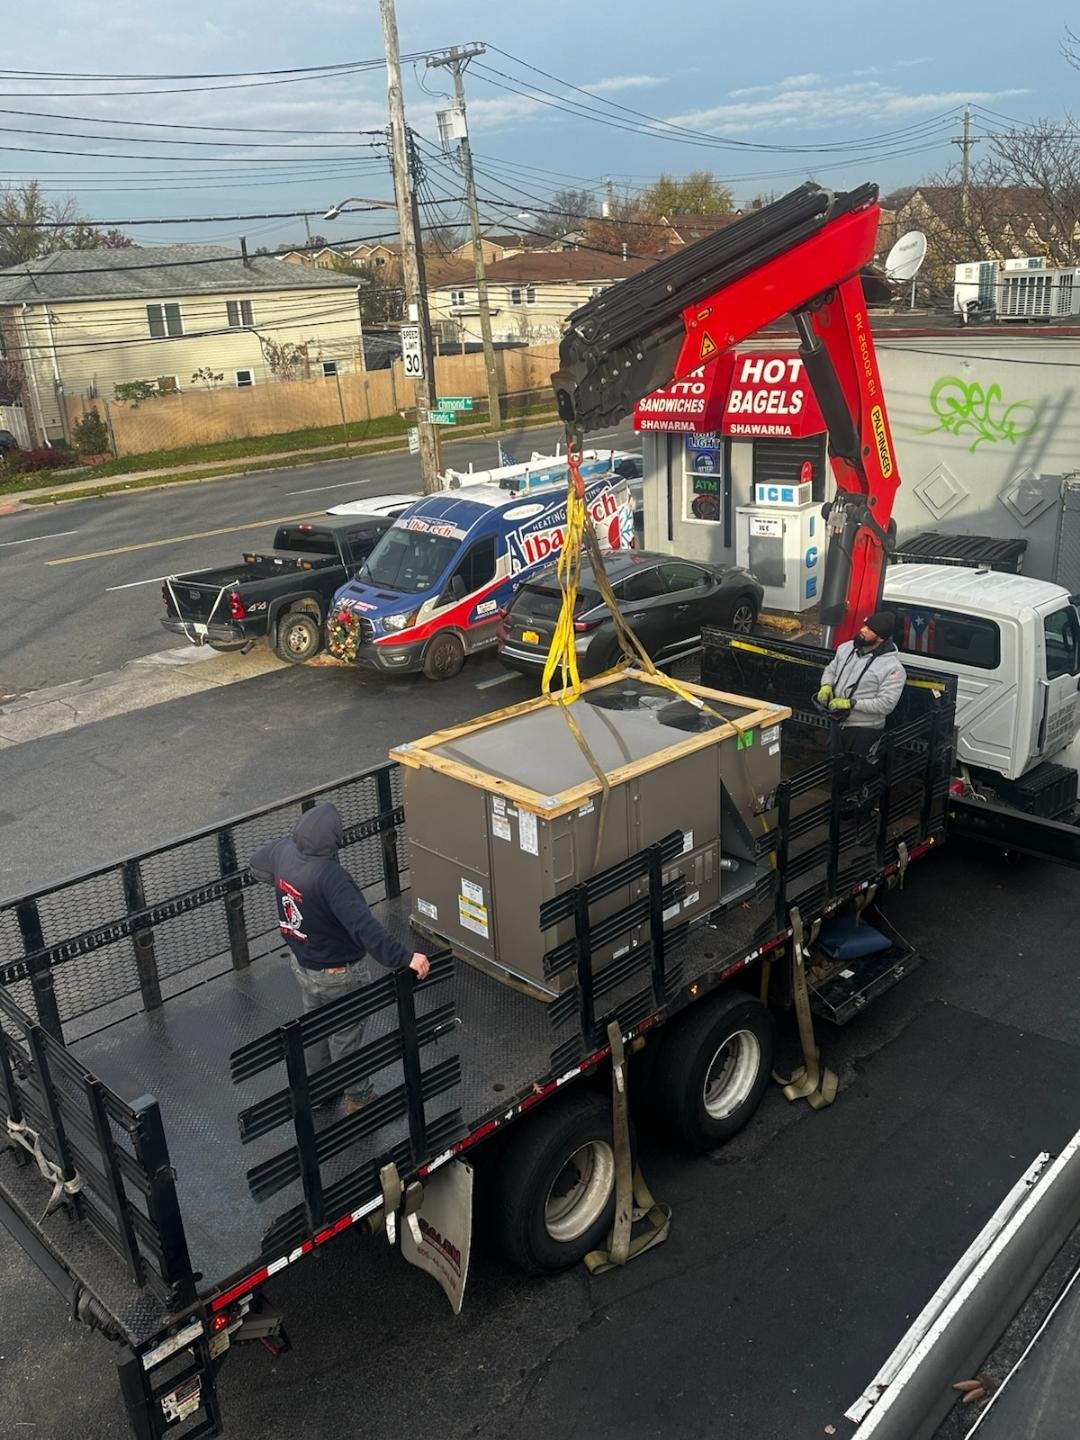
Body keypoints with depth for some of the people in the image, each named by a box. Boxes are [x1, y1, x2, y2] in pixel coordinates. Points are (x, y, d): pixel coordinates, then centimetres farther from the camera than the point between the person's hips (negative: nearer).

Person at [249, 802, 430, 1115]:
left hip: (302, 962, 7)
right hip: (338, 974, -7)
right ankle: (356, 1098, 35)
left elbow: (256, 863, 10)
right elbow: (363, 927, -43)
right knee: (345, 1035, 15)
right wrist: (405, 957, -43)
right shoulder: (330, 877, -37)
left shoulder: (284, 851, -14)